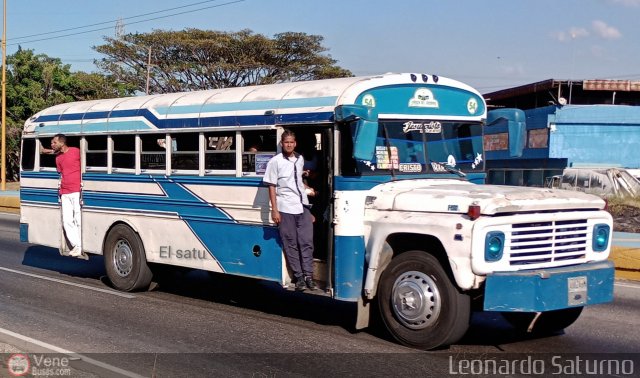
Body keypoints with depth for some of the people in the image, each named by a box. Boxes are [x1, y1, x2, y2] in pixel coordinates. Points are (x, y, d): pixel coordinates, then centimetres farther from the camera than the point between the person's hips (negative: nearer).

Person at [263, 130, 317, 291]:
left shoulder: (300, 159, 11)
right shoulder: (275, 161, -4)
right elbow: (272, 186, -4)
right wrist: (274, 210, -9)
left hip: (302, 206, 4)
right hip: (285, 208, -4)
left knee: (307, 242, 1)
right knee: (291, 244, 2)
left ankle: (308, 276, 5)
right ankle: (299, 277, 7)